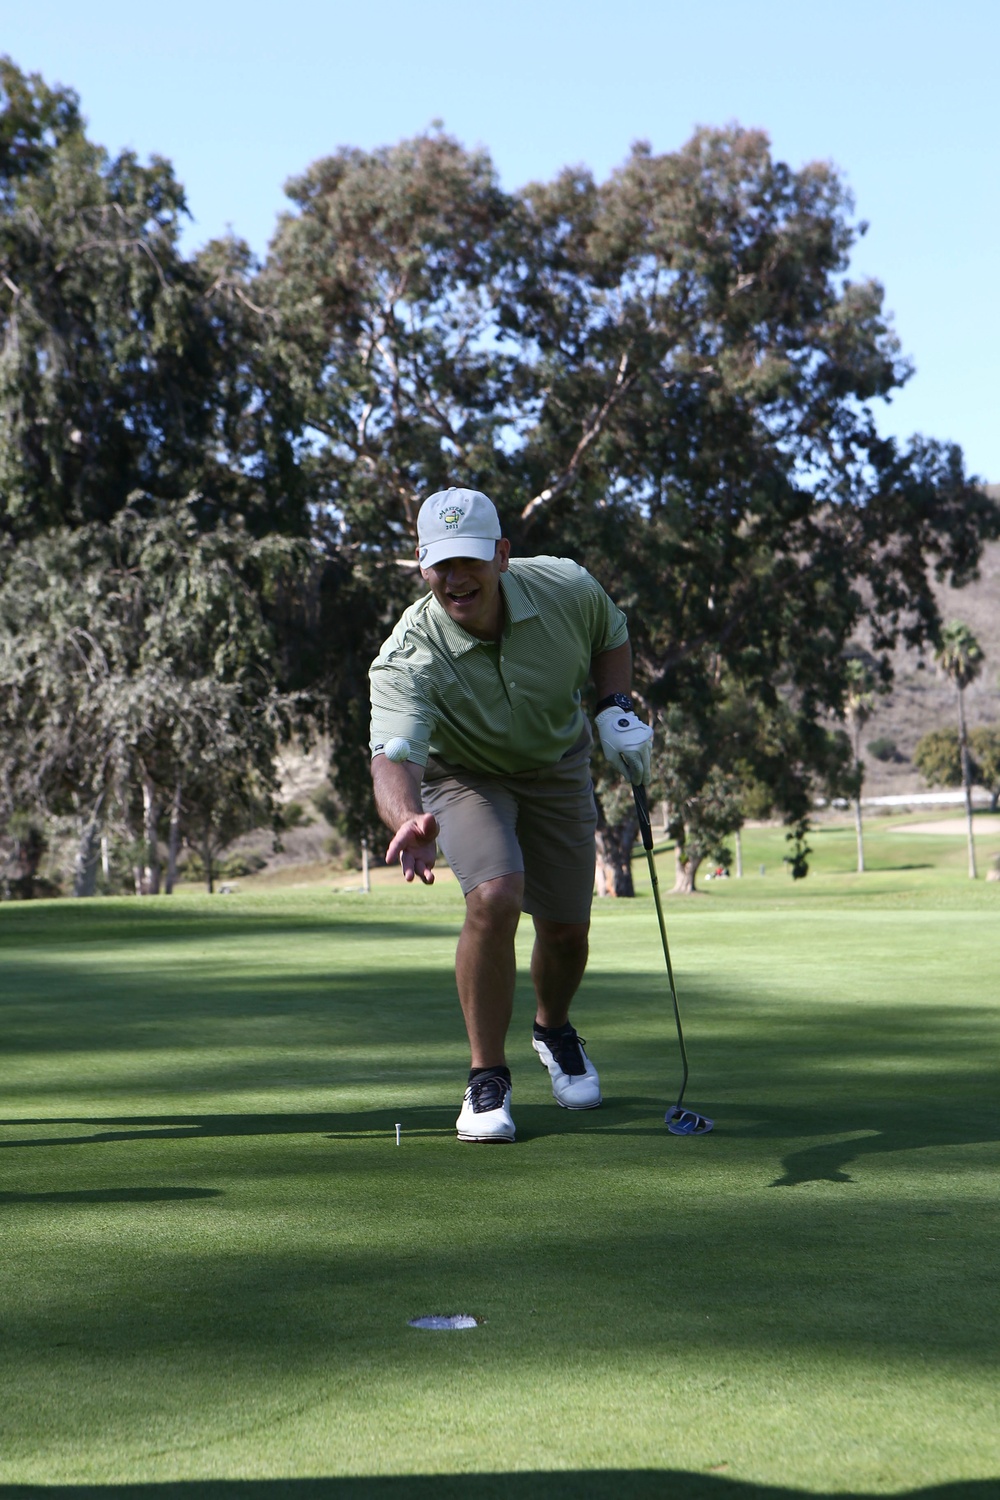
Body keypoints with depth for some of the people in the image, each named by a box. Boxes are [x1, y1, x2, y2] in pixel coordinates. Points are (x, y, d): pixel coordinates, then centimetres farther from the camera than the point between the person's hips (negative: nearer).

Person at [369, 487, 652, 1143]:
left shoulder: (566, 587, -25)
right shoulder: (408, 658, -36)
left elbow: (612, 639, 0)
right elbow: (394, 757, -52)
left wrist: (615, 708, -16)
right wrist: (410, 822, -72)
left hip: (558, 764, 3)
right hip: (464, 775, -3)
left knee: (566, 928, 5)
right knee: (494, 898, -27)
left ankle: (555, 1030, 41)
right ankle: (488, 1078, -10)